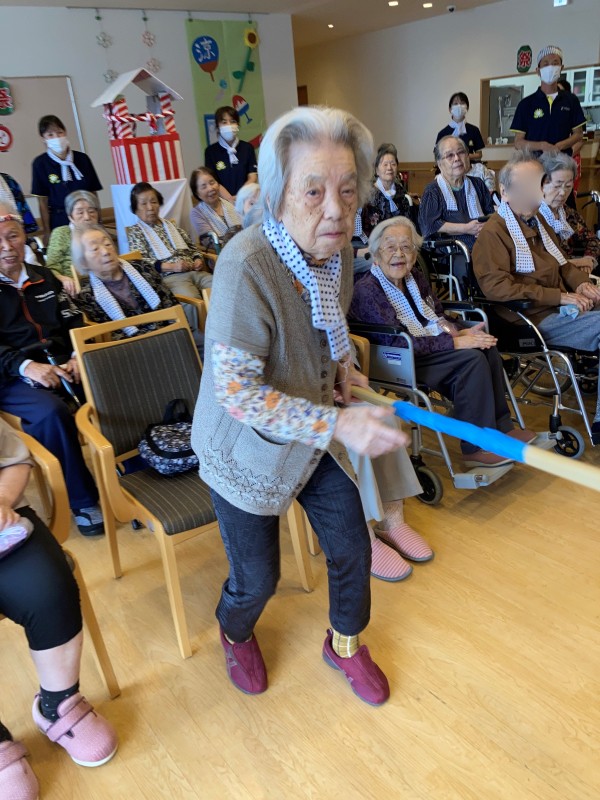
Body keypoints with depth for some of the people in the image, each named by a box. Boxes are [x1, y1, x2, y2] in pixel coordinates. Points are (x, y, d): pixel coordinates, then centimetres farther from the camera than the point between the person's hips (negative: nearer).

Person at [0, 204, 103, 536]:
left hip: (60, 363, 4)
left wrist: (78, 356, -6)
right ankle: (82, 500, -21)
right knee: (52, 412, -35)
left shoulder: (43, 277, 18)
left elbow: (73, 322, 14)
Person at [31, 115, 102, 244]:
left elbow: (93, 193, 9)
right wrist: (46, 232, -2)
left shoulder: (82, 159, 5)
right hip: (59, 222, -2)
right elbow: (43, 201, 0)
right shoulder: (40, 163, -1)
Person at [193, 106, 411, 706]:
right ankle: (235, 634, 49)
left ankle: (345, 644, 45)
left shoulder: (335, 247, -7)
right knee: (258, 578, 9)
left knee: (352, 548, 12)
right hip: (247, 450, -6)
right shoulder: (245, 265, -31)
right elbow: (235, 390, -32)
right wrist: (336, 424, -38)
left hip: (316, 438, 6)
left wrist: (339, 364, -3)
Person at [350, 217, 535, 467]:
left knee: (487, 348, -12)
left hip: (431, 346, 8)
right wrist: (455, 342, -22)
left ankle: (501, 426, 0)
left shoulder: (415, 278, 12)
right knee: (472, 359, -23)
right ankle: (477, 448, -15)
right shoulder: (366, 290, -15)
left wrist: (462, 332, -5)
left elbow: (439, 318, 19)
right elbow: (396, 343, -22)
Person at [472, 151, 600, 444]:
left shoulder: (537, 220, 18)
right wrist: (562, 297, -18)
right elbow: (496, 286, -19)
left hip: (560, 308, 8)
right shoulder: (493, 232, -7)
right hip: (535, 319, -8)